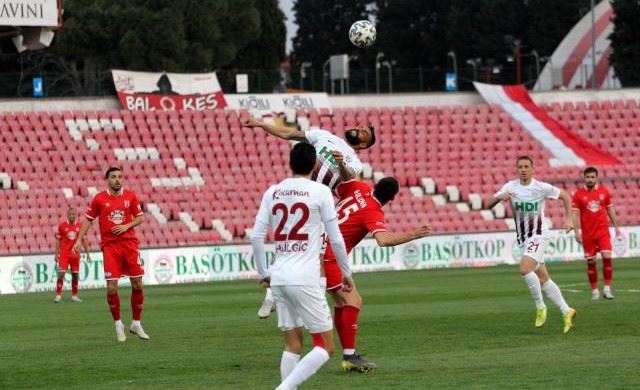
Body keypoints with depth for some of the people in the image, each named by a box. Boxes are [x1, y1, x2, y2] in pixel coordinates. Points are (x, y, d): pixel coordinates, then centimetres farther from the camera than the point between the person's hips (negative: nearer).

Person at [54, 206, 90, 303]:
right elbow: (58, 240, 3)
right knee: (61, 273, -10)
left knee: (75, 275, 6)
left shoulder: (80, 226, 3)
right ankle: (58, 295, -8)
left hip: (75, 254, 2)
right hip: (64, 254, -2)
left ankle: (74, 296, 16)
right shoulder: (62, 225, -1)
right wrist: (56, 254, -1)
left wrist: (87, 253, 6)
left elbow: (84, 240, 9)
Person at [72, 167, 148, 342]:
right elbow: (88, 219, 8)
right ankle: (118, 324, 9)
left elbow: (139, 217, 11)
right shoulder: (99, 199, 0)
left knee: (137, 285, 0)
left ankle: (136, 324, 15)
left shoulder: (130, 196, 4)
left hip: (129, 243, 2)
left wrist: (127, 226, -8)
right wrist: (79, 240, -1)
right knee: (111, 288, -8)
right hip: (109, 246, -2)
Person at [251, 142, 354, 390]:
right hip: (305, 278, -5)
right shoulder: (320, 192, -3)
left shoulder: (273, 192, 9)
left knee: (292, 345, 13)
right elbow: (335, 239, -1)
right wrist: (346, 273, 12)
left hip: (278, 277, 5)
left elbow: (256, 237, 7)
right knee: (325, 346, 0)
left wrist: (263, 273, 19)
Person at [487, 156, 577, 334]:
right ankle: (566, 311, 18)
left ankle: (540, 306, -11)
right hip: (522, 238, 6)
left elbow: (565, 195, 3)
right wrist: (500, 197, -25)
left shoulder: (541, 187, -10)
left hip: (538, 235, -6)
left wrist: (568, 219, -4)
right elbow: (489, 204, -5)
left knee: (525, 268, -26)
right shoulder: (511, 187, 0)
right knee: (543, 278, 9)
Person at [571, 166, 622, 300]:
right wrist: (577, 231, -11)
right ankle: (595, 290, 12)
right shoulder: (579, 194, -2)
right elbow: (575, 213, -3)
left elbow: (610, 210, 12)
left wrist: (616, 226, 12)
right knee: (591, 262, 2)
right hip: (587, 233, -1)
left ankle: (607, 289, -4)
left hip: (603, 231, 1)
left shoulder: (604, 191, 4)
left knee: (607, 257, -12)